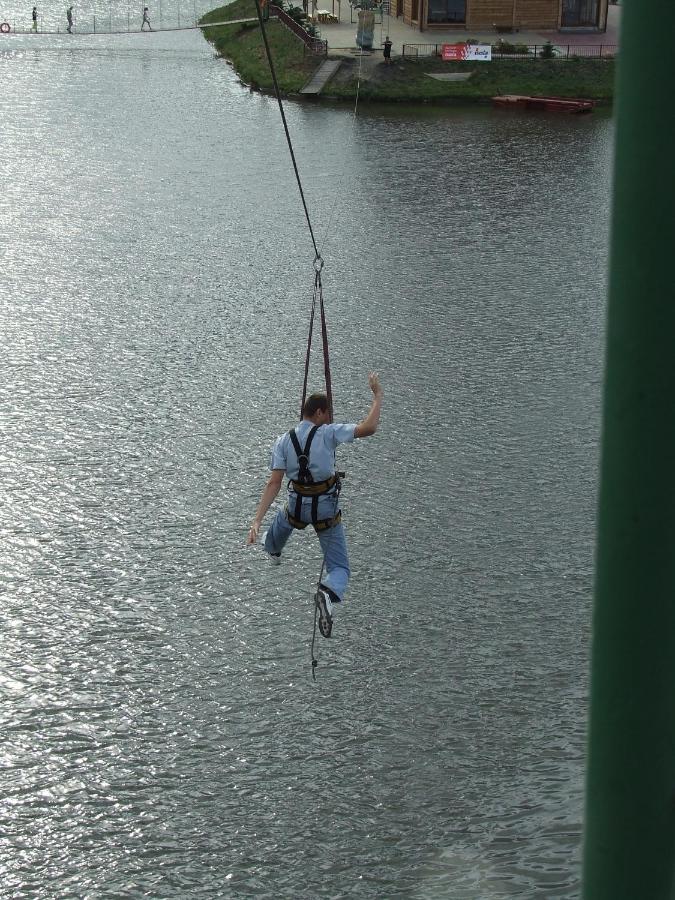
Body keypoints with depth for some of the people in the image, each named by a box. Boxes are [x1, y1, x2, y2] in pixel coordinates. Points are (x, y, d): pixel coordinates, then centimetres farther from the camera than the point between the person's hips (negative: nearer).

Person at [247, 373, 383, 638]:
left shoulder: (283, 442, -8)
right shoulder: (328, 434, -17)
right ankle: (328, 593, -30)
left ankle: (272, 550, 74)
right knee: (339, 570, 5)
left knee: (284, 518, 43)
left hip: (298, 508, 3)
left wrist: (257, 520, -18)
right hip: (327, 512, -3)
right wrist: (377, 395, -13)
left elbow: (274, 482, -15)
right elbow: (368, 428, -25)